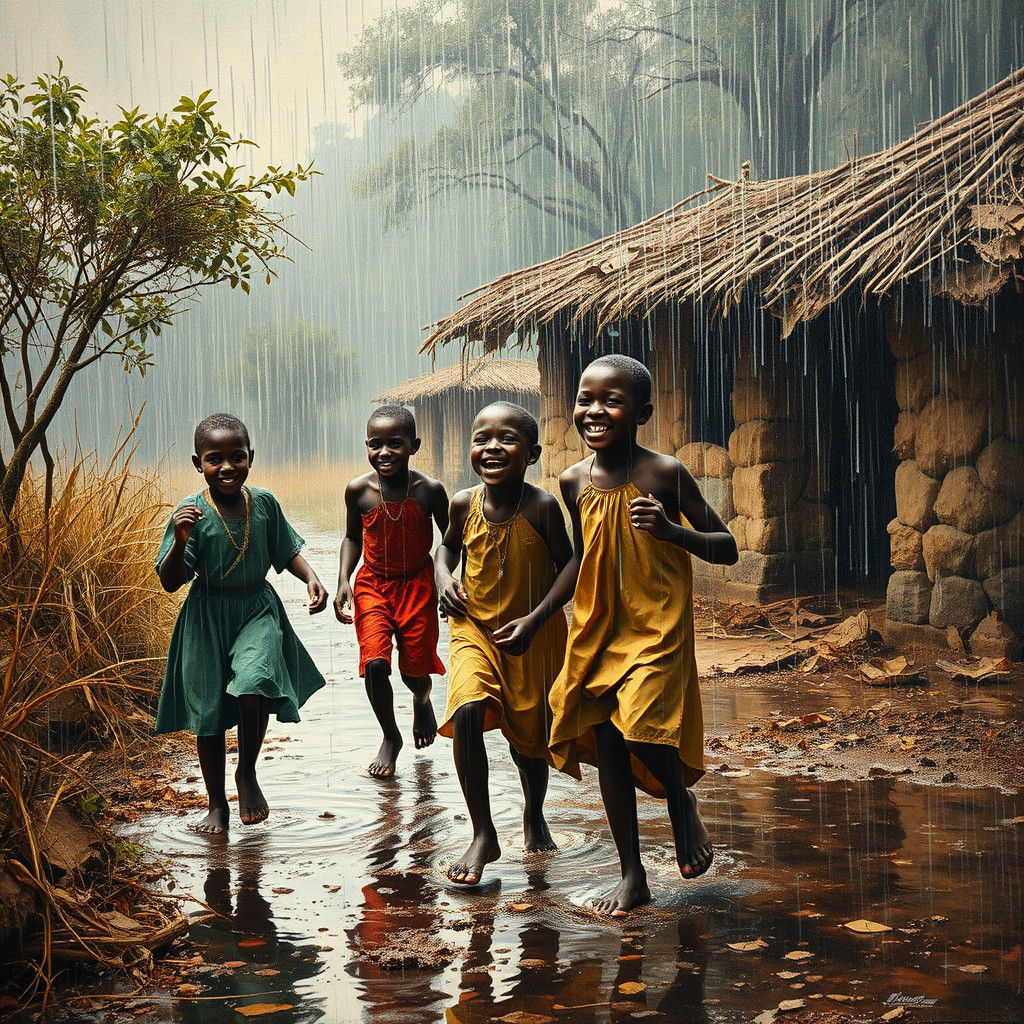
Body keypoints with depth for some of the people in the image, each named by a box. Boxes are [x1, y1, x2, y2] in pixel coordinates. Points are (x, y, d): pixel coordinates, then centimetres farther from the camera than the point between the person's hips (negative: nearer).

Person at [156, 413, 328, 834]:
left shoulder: (264, 503, -3)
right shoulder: (191, 512, -11)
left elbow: (287, 551, 13)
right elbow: (170, 582, -11)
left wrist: (311, 578, -5)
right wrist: (180, 541, -27)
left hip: (258, 610, 1)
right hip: (207, 616, 0)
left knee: (253, 684, -25)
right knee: (208, 713, 7)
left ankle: (248, 772, 1)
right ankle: (217, 805, 26)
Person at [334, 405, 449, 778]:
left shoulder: (429, 490, -13)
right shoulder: (358, 490, -9)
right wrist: (343, 582, -3)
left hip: (417, 585, 0)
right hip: (371, 586, 1)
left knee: (415, 671, 2)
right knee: (374, 664, -16)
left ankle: (422, 698, 43)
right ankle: (390, 737, 9)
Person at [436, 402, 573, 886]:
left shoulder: (542, 507, -17)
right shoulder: (464, 504, -8)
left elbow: (568, 571, -10)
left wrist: (534, 620, -20)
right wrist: (444, 578, -6)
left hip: (534, 636, -1)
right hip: (474, 629, 1)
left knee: (530, 736, 12)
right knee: (467, 713, -23)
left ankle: (534, 815, 45)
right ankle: (483, 835, -12)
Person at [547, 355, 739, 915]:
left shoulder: (665, 473, -11)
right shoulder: (574, 482, 3)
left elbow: (727, 548, -7)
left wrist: (671, 530, -23)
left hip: (657, 626, -5)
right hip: (597, 630, 5)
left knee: (643, 727, -22)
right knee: (605, 745, 6)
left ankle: (681, 801, 12)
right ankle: (632, 875, 20)